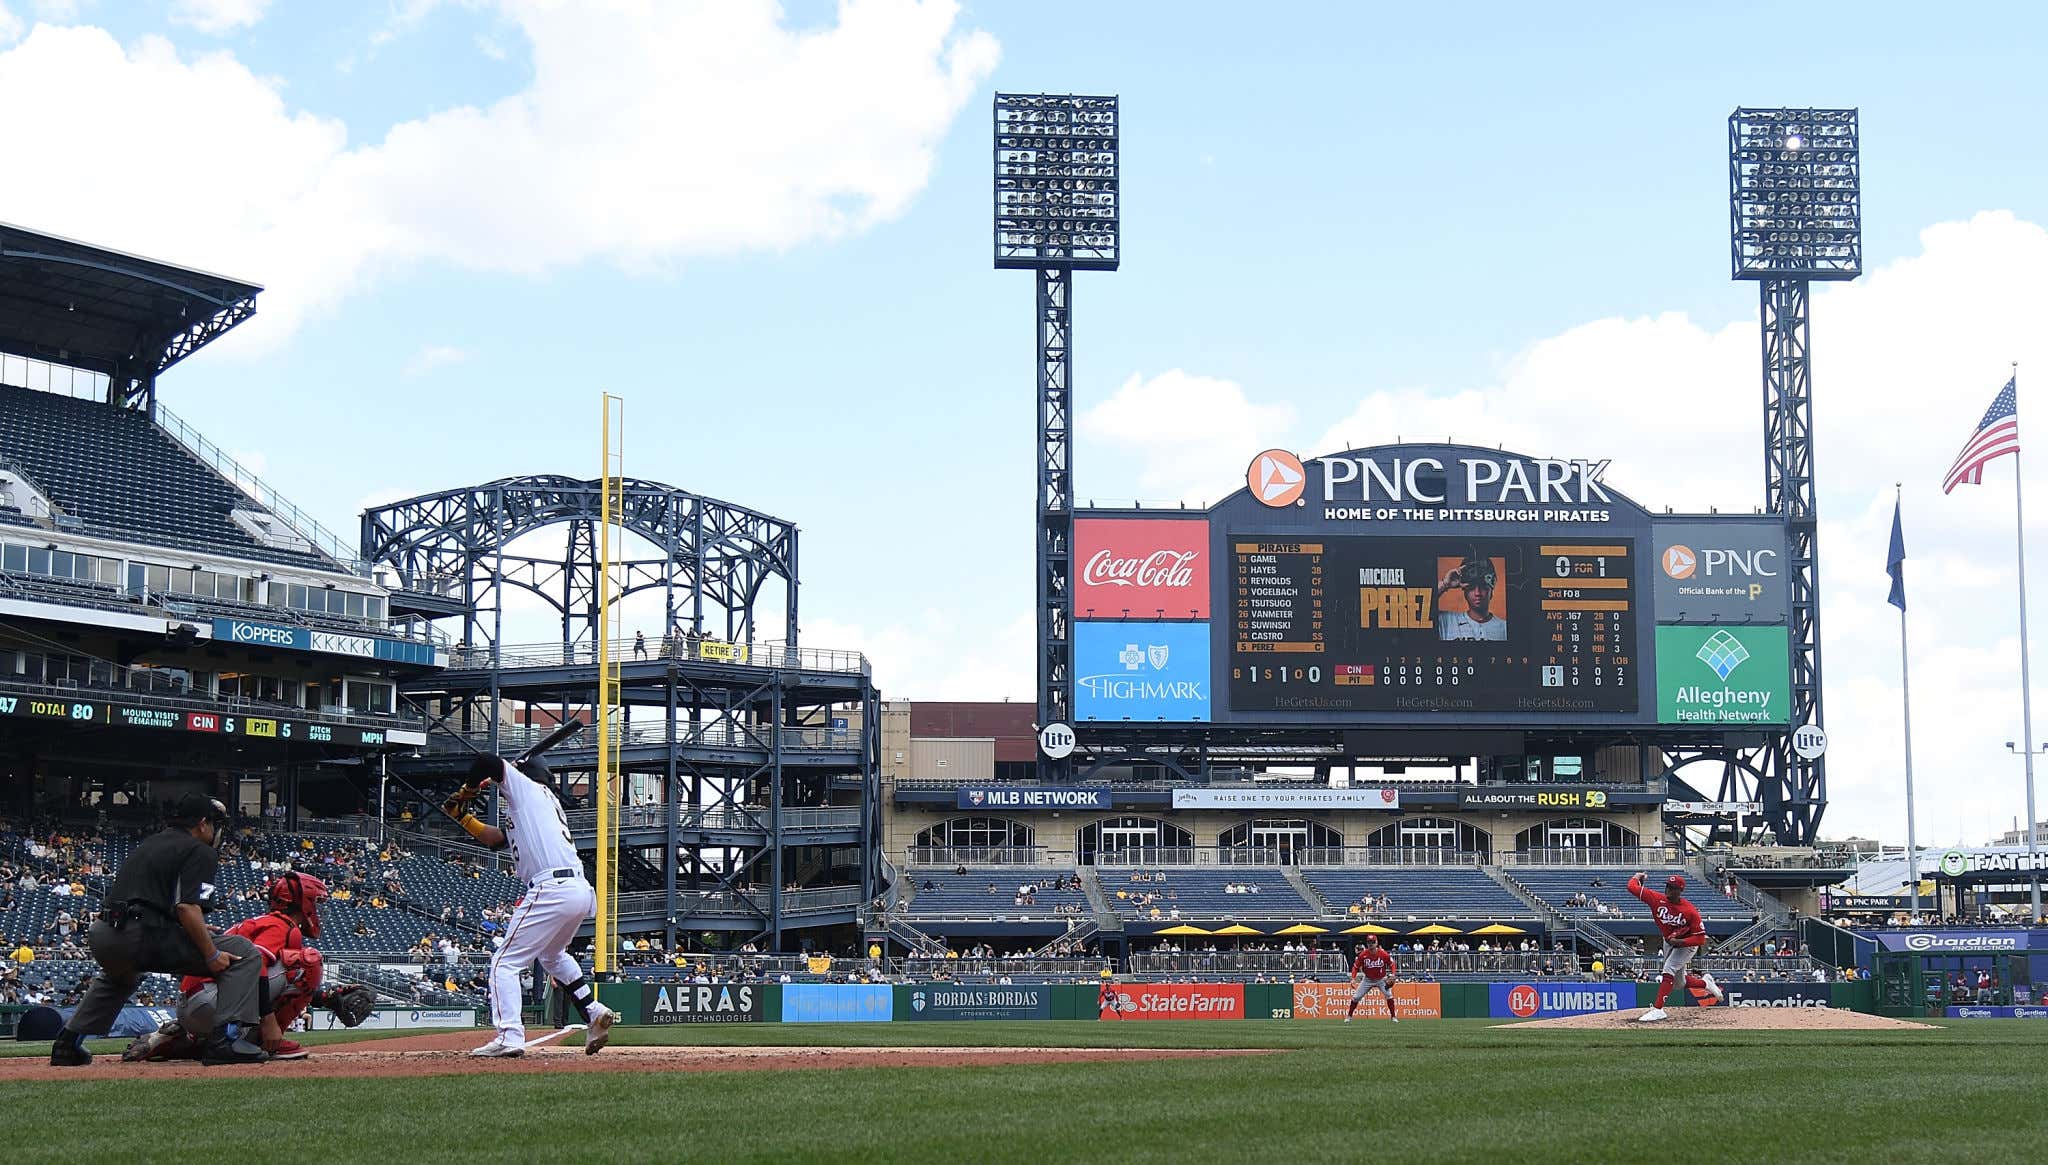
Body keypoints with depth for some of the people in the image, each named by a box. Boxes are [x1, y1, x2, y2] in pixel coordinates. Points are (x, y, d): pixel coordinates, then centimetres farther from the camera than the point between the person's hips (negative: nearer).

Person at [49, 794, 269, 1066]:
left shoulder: (146, 845, 28)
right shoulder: (200, 851, 2)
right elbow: (187, 907, -13)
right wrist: (212, 955, -9)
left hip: (102, 935, 8)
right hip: (146, 939, -8)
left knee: (119, 976, 44)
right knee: (244, 952, 0)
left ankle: (67, 1044, 33)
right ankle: (224, 1040, -15)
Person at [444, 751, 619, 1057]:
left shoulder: (527, 787, 8)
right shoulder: (550, 803, 30)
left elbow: (487, 763, -2)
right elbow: (497, 839, 33)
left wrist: (467, 791, 15)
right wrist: (462, 816, 34)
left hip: (551, 891, -9)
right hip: (582, 891, 9)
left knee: (504, 963, -4)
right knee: (552, 954, 34)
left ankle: (509, 1036, -16)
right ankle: (594, 1013, 26)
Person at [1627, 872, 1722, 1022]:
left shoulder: (1690, 911, -30)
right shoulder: (1658, 899, -20)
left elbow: (1700, 938, -27)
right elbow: (1632, 887, -21)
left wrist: (1678, 942, -34)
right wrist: (1638, 876, -4)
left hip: (1687, 944, -6)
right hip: (1668, 942, 6)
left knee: (1668, 970, -24)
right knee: (1680, 982, 14)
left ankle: (1658, 1009, -24)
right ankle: (1705, 982, 42)